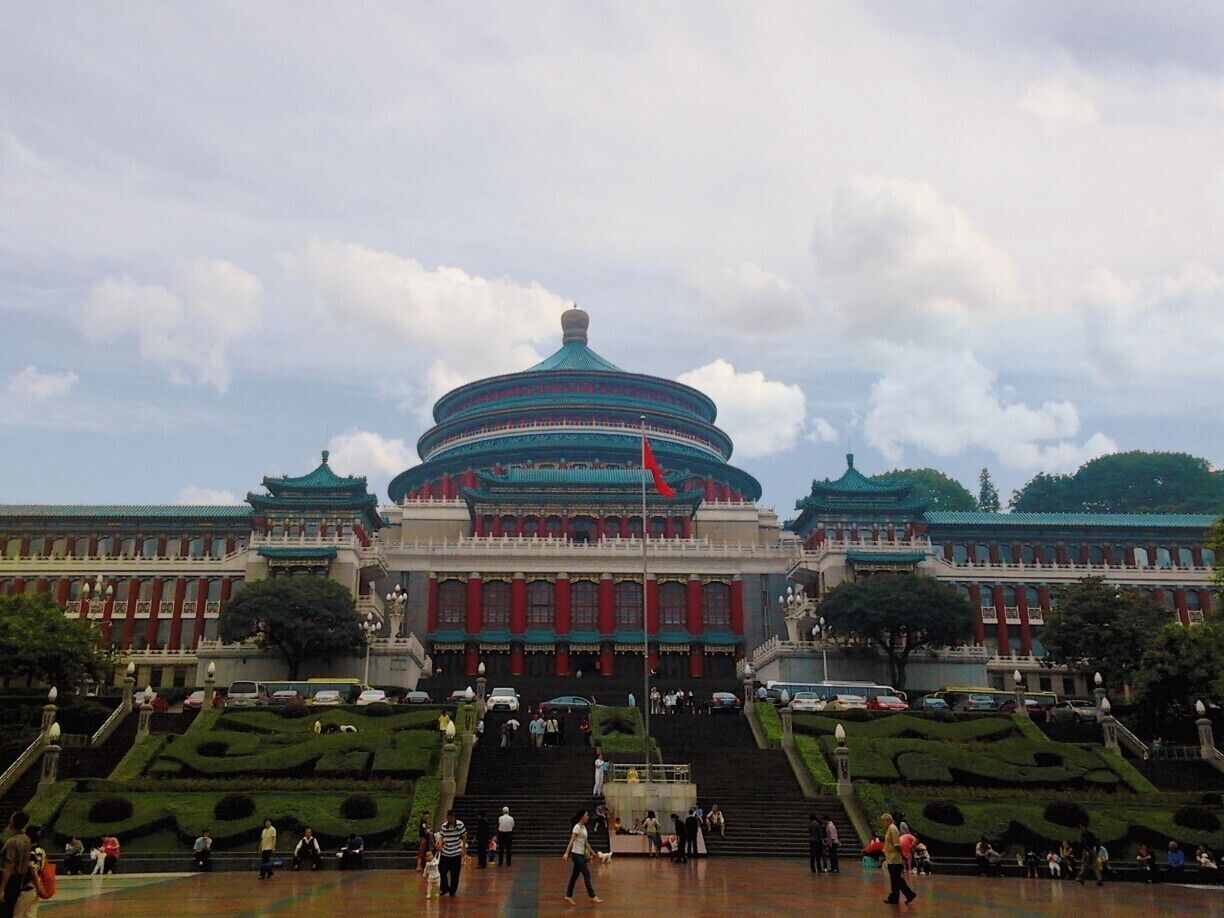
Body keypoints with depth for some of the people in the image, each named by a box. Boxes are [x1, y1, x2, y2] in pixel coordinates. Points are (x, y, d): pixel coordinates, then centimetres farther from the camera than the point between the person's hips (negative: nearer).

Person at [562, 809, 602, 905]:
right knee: (587, 874, -8)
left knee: (575, 875, 12)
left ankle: (568, 896, 18)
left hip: (581, 854, 9)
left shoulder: (584, 827, 12)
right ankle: (593, 896, -5)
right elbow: (571, 841, -22)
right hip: (577, 854, -9)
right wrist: (566, 853, -29)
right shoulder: (577, 827, -15)